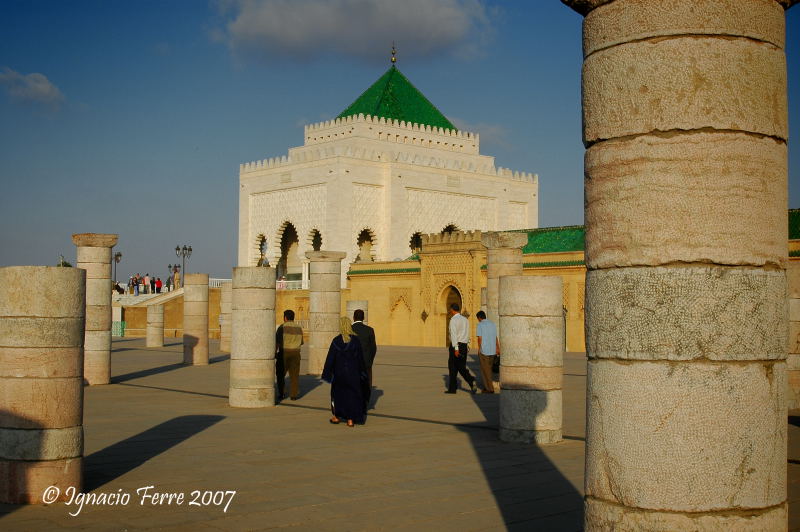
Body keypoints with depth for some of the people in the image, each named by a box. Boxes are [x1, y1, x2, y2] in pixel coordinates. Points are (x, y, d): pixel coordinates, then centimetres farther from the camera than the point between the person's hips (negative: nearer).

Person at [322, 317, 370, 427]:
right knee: (352, 394, 9)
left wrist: (327, 374, -1)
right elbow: (360, 358, -3)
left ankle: (336, 416, 23)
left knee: (337, 392, 19)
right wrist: (362, 373, 7)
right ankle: (350, 419, 6)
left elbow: (330, 358, -8)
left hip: (339, 372, -1)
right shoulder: (355, 340, -8)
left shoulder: (336, 341, -12)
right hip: (353, 372, 1)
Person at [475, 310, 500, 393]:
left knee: (486, 370, 1)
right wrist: (498, 349, 18)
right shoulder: (493, 324, 11)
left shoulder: (480, 325, -8)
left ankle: (490, 389, 1)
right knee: (488, 369, 16)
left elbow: (480, 338, -12)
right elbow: (496, 338, 14)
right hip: (492, 351, 6)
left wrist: (479, 349, -2)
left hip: (484, 351, -6)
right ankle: (486, 386, 20)